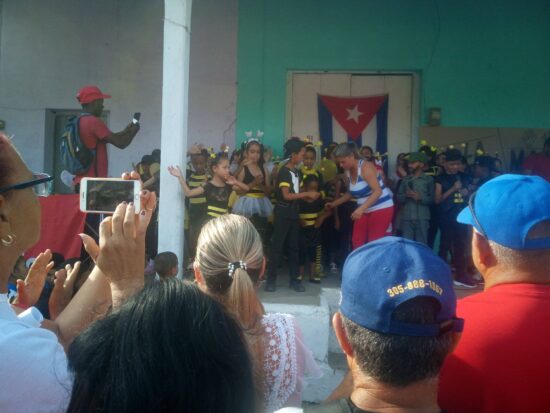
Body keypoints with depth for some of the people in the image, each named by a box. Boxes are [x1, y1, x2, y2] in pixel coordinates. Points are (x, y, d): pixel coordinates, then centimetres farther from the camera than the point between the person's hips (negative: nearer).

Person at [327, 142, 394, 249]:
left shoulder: (366, 167, -21)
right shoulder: (348, 171, 2)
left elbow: (378, 191, -28)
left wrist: (361, 208, -37)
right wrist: (334, 204, 9)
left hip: (381, 208, -8)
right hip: (365, 210, 8)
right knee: (357, 242, 6)